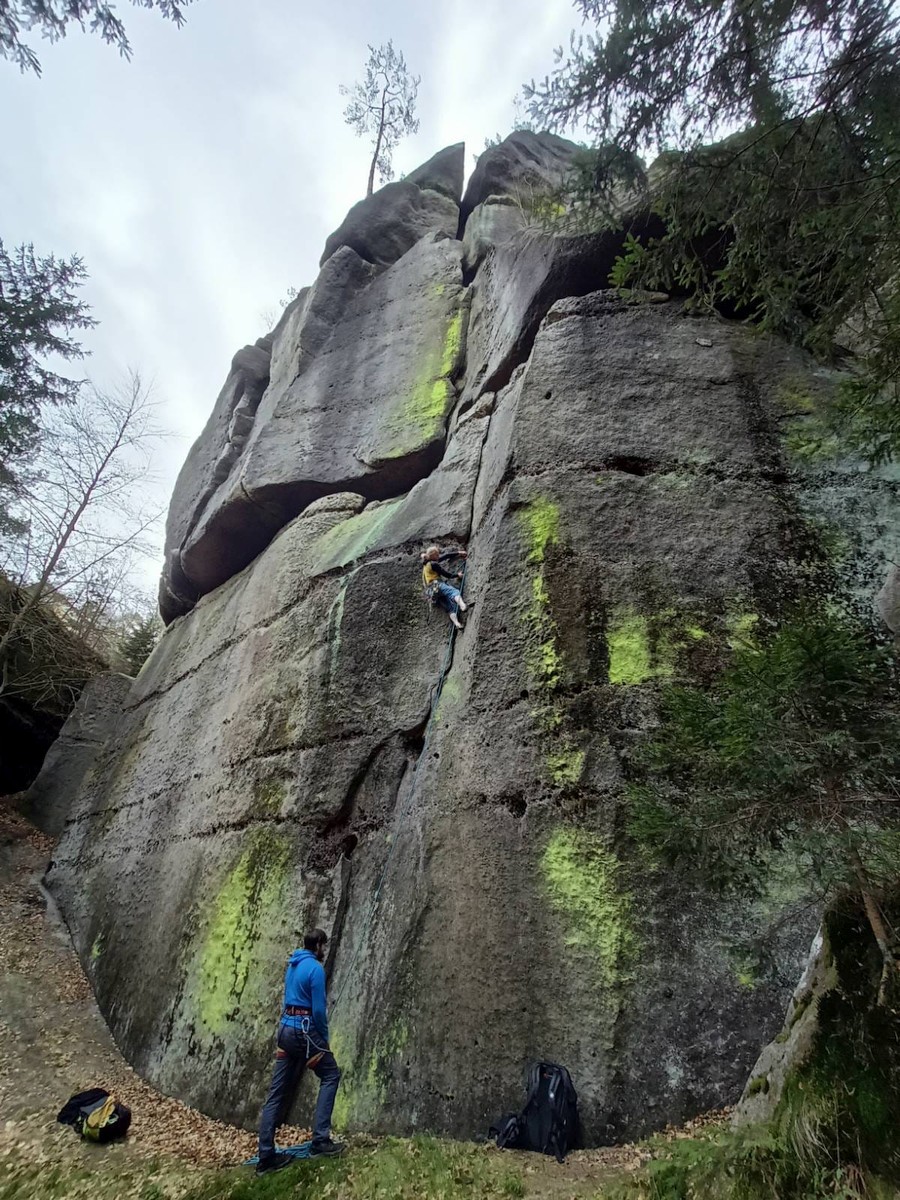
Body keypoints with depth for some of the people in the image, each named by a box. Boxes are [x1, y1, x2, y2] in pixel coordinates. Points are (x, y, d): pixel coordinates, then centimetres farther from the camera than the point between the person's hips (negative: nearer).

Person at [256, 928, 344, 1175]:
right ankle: (320, 1141, 3)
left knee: (278, 1093, 11)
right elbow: (318, 1009, -16)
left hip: (285, 1028, 8)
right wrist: (324, 1038, -2)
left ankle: (266, 1157, 15)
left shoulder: (292, 965, 11)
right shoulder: (315, 968, -15)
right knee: (331, 1074, 7)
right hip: (304, 1031, -8)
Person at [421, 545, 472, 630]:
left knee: (450, 607, -8)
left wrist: (458, 552, 34)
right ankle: (463, 606, -59)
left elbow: (445, 555, 31)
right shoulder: (433, 564, -5)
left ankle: (457, 623, -29)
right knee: (454, 591, -30)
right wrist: (457, 575, 15)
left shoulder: (428, 563, 24)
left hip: (432, 592, 9)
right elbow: (446, 574, 0)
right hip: (436, 585, -9)